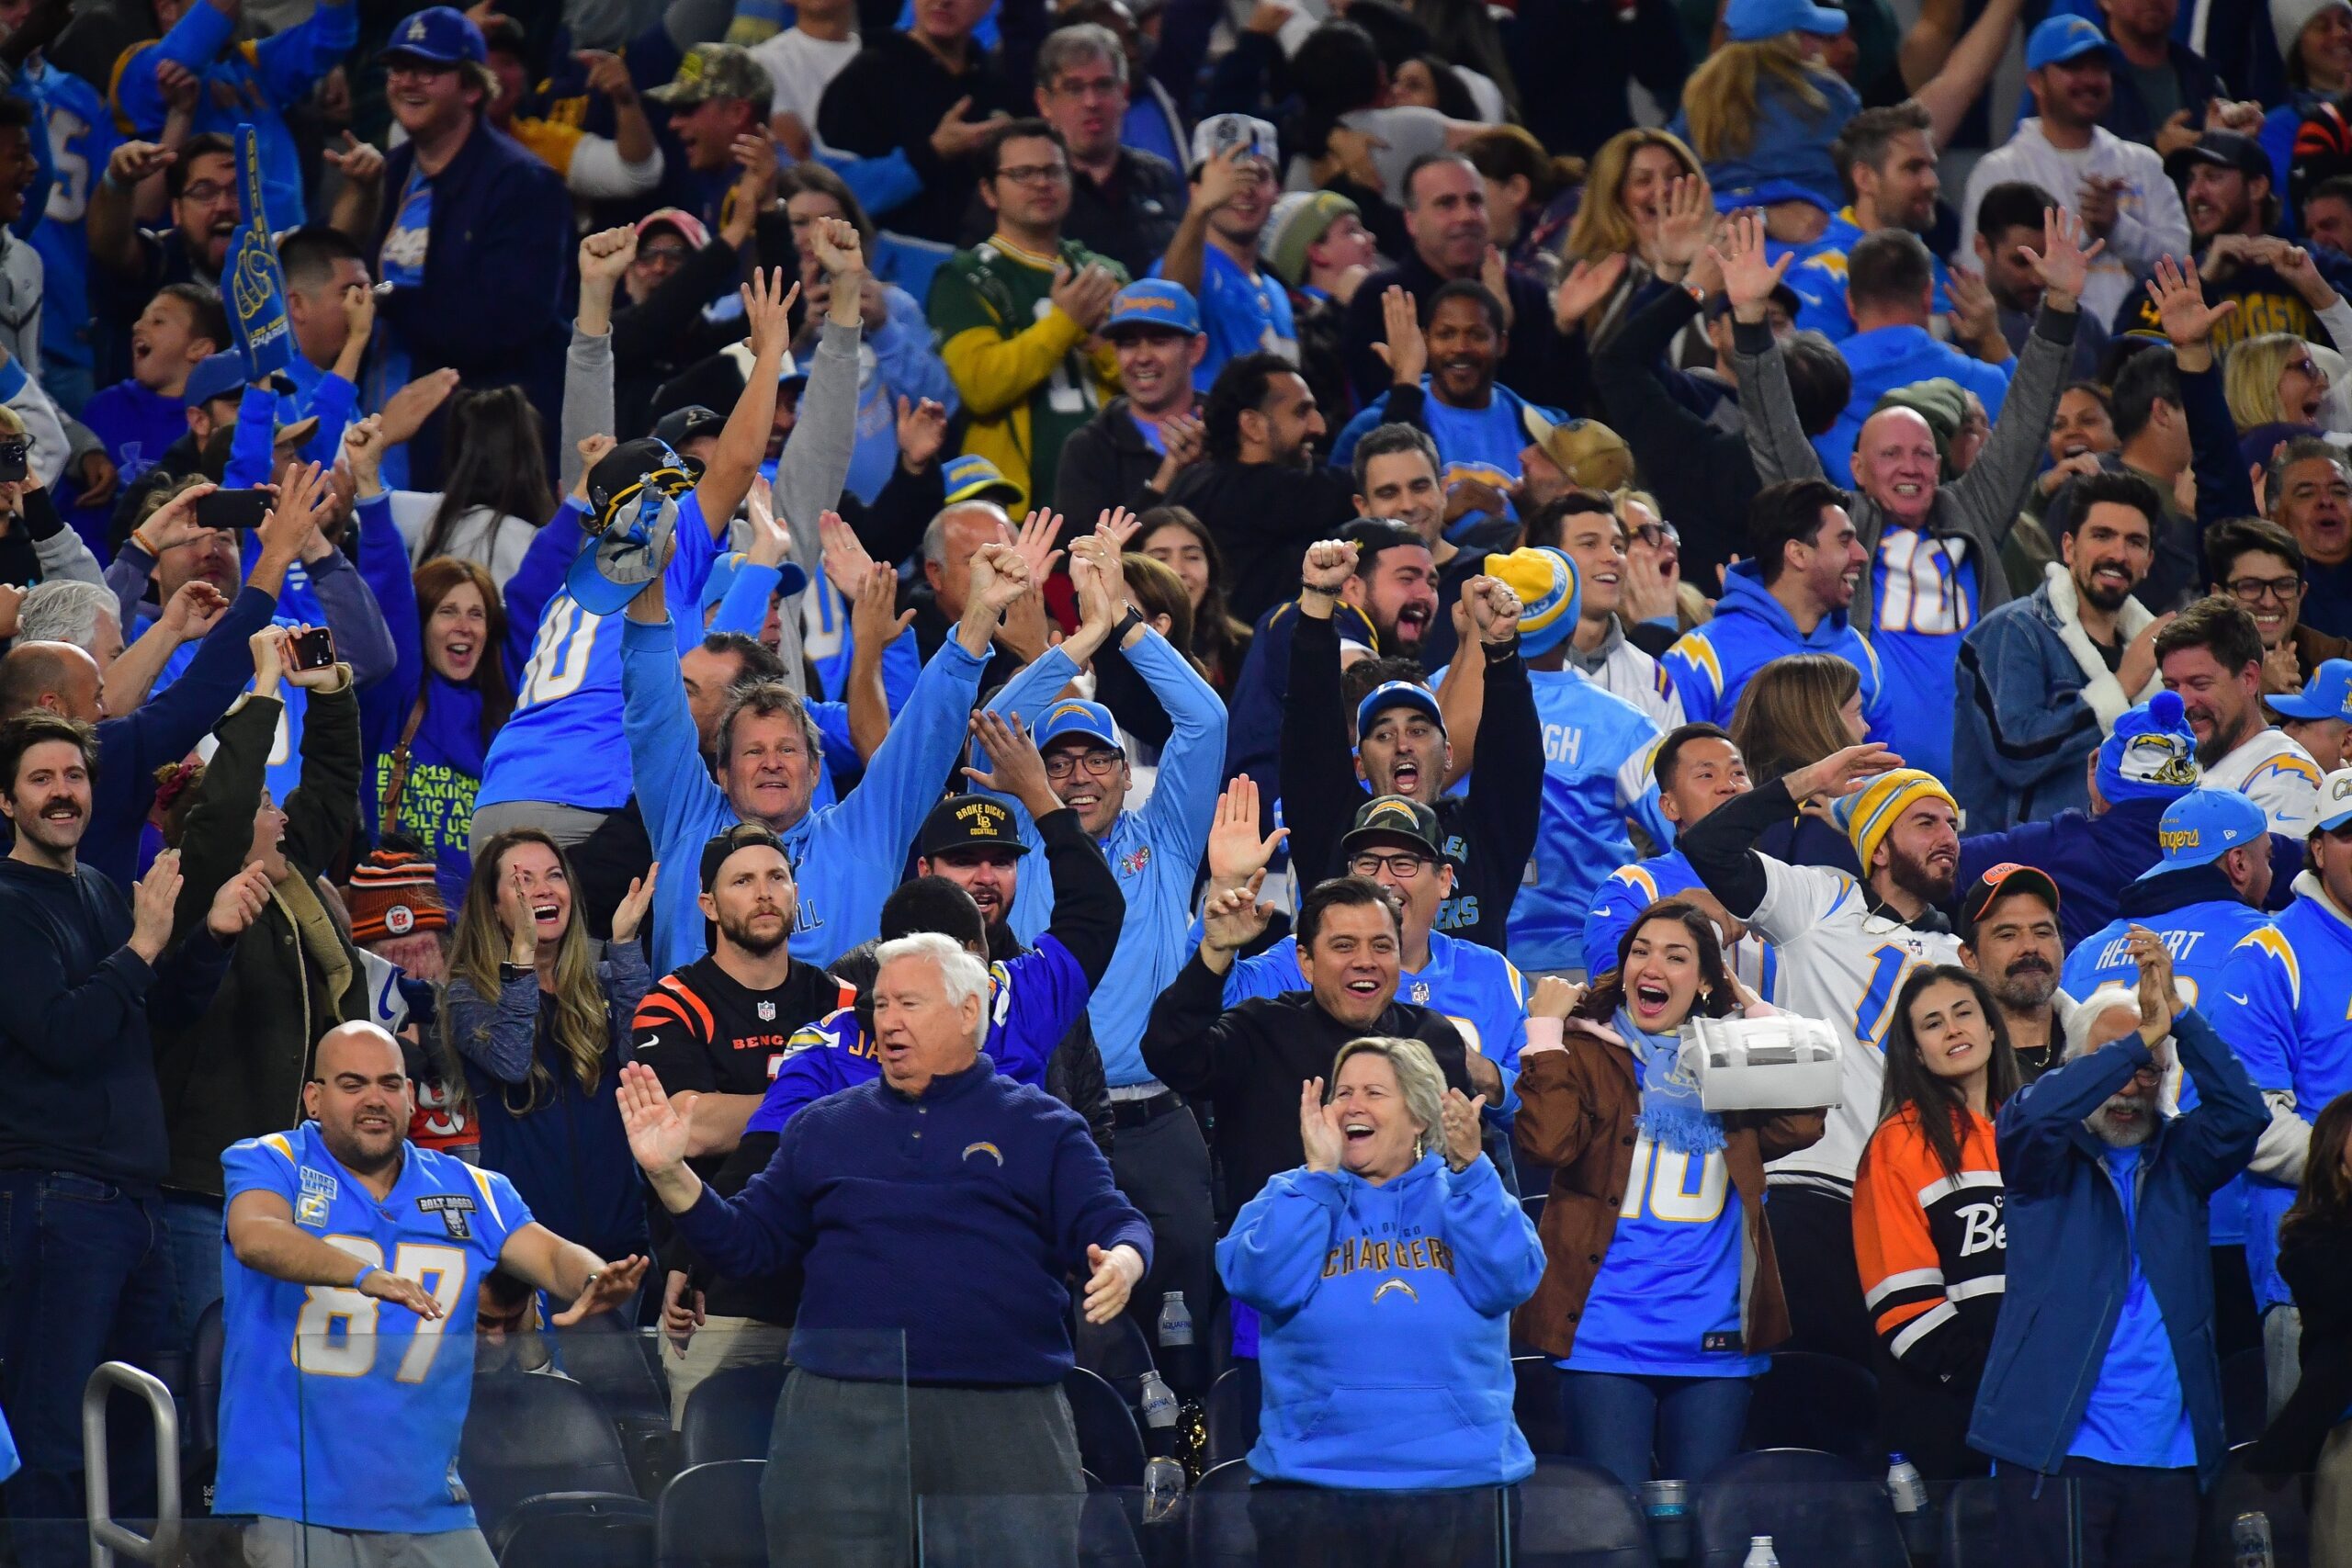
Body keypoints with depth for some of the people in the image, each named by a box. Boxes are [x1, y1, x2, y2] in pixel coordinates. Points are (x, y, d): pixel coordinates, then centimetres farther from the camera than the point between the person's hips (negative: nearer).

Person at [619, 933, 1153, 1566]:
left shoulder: (1042, 1127, 9)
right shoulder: (824, 1129, 17)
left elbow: (1113, 1227, 1)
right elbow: (746, 1242, 16)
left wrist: (1121, 1265, -22)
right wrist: (671, 1174, 0)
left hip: (1004, 1417, -2)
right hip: (841, 1413, 2)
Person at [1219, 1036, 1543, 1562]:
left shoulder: (1462, 1195, 10)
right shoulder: (1290, 1197, 10)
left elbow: (1508, 1281, -9)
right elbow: (1262, 1282, -10)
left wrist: (1469, 1168, -16)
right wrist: (1319, 1173, -11)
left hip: (1457, 1477, 0)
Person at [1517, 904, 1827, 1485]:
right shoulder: (1587, 1055, 4)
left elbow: (1799, 1125, -5)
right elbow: (1548, 1141, -14)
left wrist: (1761, 1016, 3)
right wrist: (1546, 1029, -8)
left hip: (1713, 1343, 3)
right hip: (1606, 1340, -3)